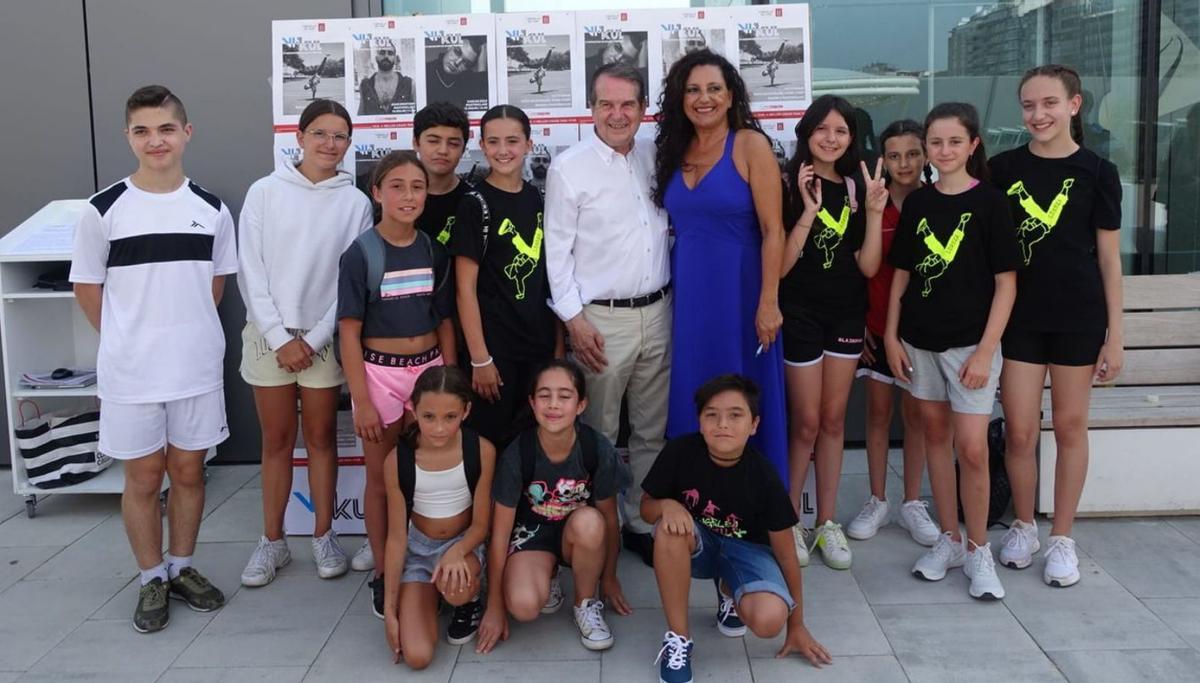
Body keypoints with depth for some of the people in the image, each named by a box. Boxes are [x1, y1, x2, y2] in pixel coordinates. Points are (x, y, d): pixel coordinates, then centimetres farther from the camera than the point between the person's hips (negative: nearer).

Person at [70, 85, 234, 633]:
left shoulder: (212, 210, 0)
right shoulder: (104, 210, -7)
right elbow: (87, 287, 3)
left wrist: (188, 332, 9)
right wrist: (126, 340, 4)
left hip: (197, 367, 2)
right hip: (130, 372, -2)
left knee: (188, 470, 13)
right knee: (143, 478, 9)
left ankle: (181, 567, 31)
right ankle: (152, 580, 26)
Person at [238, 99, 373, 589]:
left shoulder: (355, 202, -1)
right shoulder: (265, 192, -2)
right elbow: (250, 271, -4)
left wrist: (314, 339, -7)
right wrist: (281, 338, -9)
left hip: (324, 337, 0)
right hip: (269, 334, 0)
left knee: (321, 438, 9)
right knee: (277, 442, 8)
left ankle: (324, 536, 21)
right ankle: (273, 541, 20)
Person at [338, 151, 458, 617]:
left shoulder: (433, 251, 3)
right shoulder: (361, 253, -8)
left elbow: (444, 321, 8)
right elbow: (349, 332, -9)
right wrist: (361, 400, -12)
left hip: (429, 368, 3)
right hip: (380, 372, -3)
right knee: (381, 479, 8)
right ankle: (383, 575, 22)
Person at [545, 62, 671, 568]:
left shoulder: (656, 159, 9)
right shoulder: (569, 168, -6)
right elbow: (557, 249, -6)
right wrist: (574, 319, -11)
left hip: (657, 313, 5)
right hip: (601, 320, -5)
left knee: (652, 431, 12)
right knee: (597, 435, 3)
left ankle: (643, 522, 25)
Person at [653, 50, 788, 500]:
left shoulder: (751, 145, -7)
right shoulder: (675, 150, 10)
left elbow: (772, 231, -10)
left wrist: (768, 302, -15)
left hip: (738, 291, -5)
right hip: (686, 294, 5)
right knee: (691, 403, 11)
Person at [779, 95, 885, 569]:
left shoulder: (857, 187, 5)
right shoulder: (789, 186, -8)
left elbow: (868, 266, 0)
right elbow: (779, 265, -15)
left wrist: (874, 212, -12)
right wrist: (809, 209, -22)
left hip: (847, 315, 4)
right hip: (802, 315, -4)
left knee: (834, 421, 11)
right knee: (807, 423, 1)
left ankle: (827, 523, 21)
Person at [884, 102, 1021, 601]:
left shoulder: (989, 202, -5)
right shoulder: (917, 203, 7)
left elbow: (1006, 282, -7)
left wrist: (986, 350, -13)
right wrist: (891, 336, 4)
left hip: (970, 341, -4)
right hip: (920, 340, 4)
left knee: (971, 447, -7)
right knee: (935, 434, 11)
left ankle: (978, 550, 10)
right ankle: (949, 539, 24)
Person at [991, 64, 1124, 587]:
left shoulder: (1097, 173, -1)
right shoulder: (1003, 168, 2)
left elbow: (1109, 257, 1)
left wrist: (1115, 333, -2)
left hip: (1078, 317, -1)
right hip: (1019, 315, 1)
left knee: (1070, 427, 8)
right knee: (1019, 431, 3)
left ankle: (1061, 538, 22)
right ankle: (1023, 525, 25)